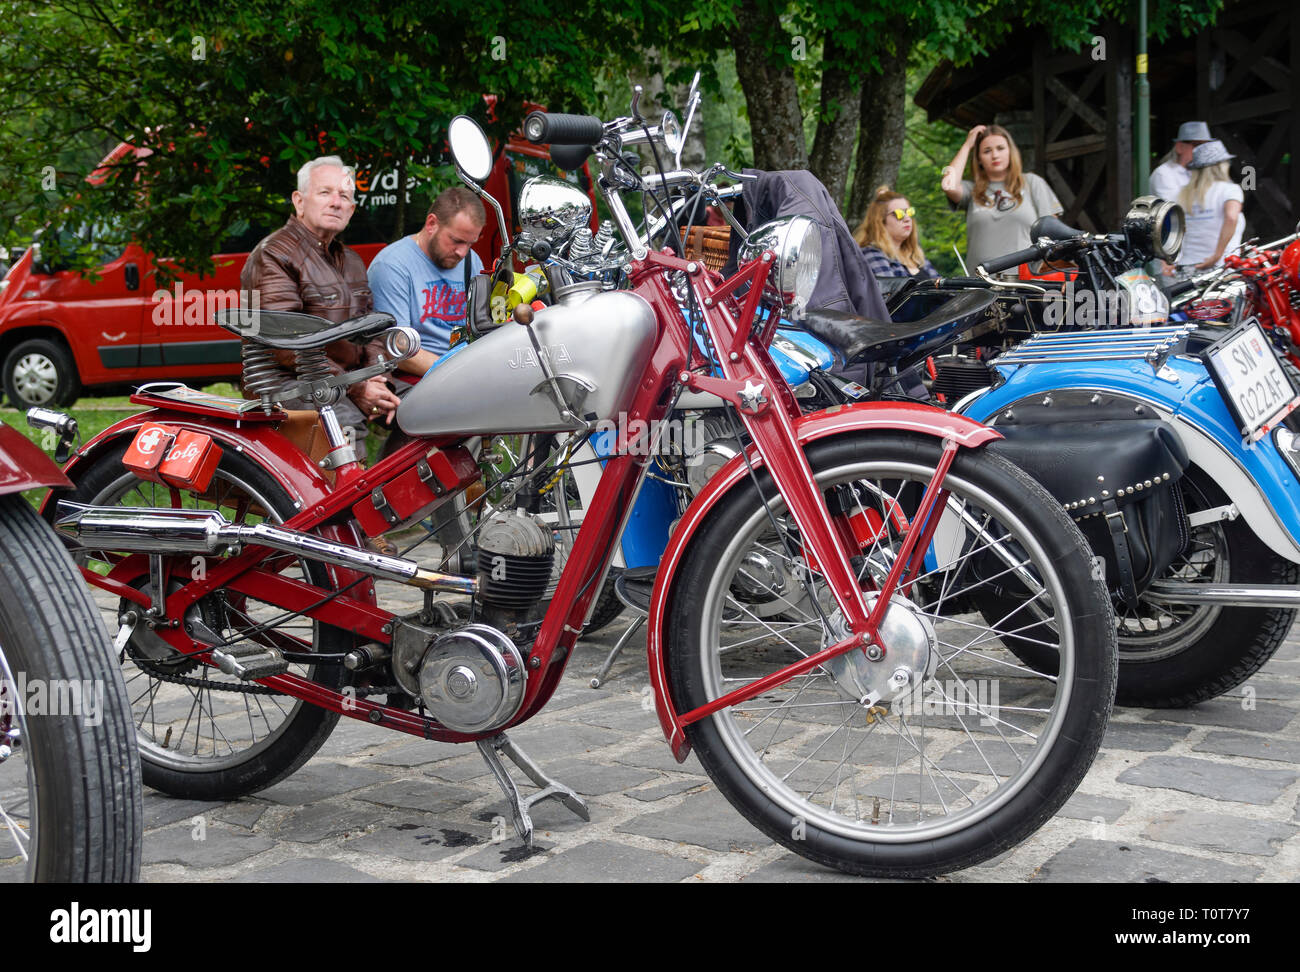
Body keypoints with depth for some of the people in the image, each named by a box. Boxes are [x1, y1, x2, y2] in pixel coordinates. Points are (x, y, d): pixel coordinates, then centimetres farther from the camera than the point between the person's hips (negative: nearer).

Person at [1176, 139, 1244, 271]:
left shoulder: (1184, 194, 13)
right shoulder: (1230, 189, -3)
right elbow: (1231, 217, -21)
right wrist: (1217, 255, -21)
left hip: (1187, 267, 5)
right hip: (1221, 267, -5)